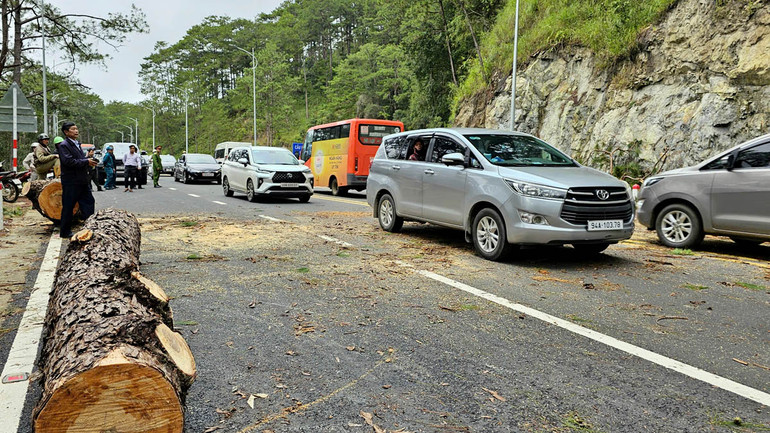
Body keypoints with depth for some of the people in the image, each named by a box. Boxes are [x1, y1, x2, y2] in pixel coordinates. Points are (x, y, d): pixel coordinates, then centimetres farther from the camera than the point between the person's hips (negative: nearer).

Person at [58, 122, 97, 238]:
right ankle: (65, 232, 12)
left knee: (89, 202, 8)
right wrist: (86, 162, -19)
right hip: (70, 182, -8)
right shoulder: (64, 145, -11)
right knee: (68, 207, 1)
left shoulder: (77, 144, 17)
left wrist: (89, 162, 8)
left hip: (82, 181, 8)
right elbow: (68, 161, -22)